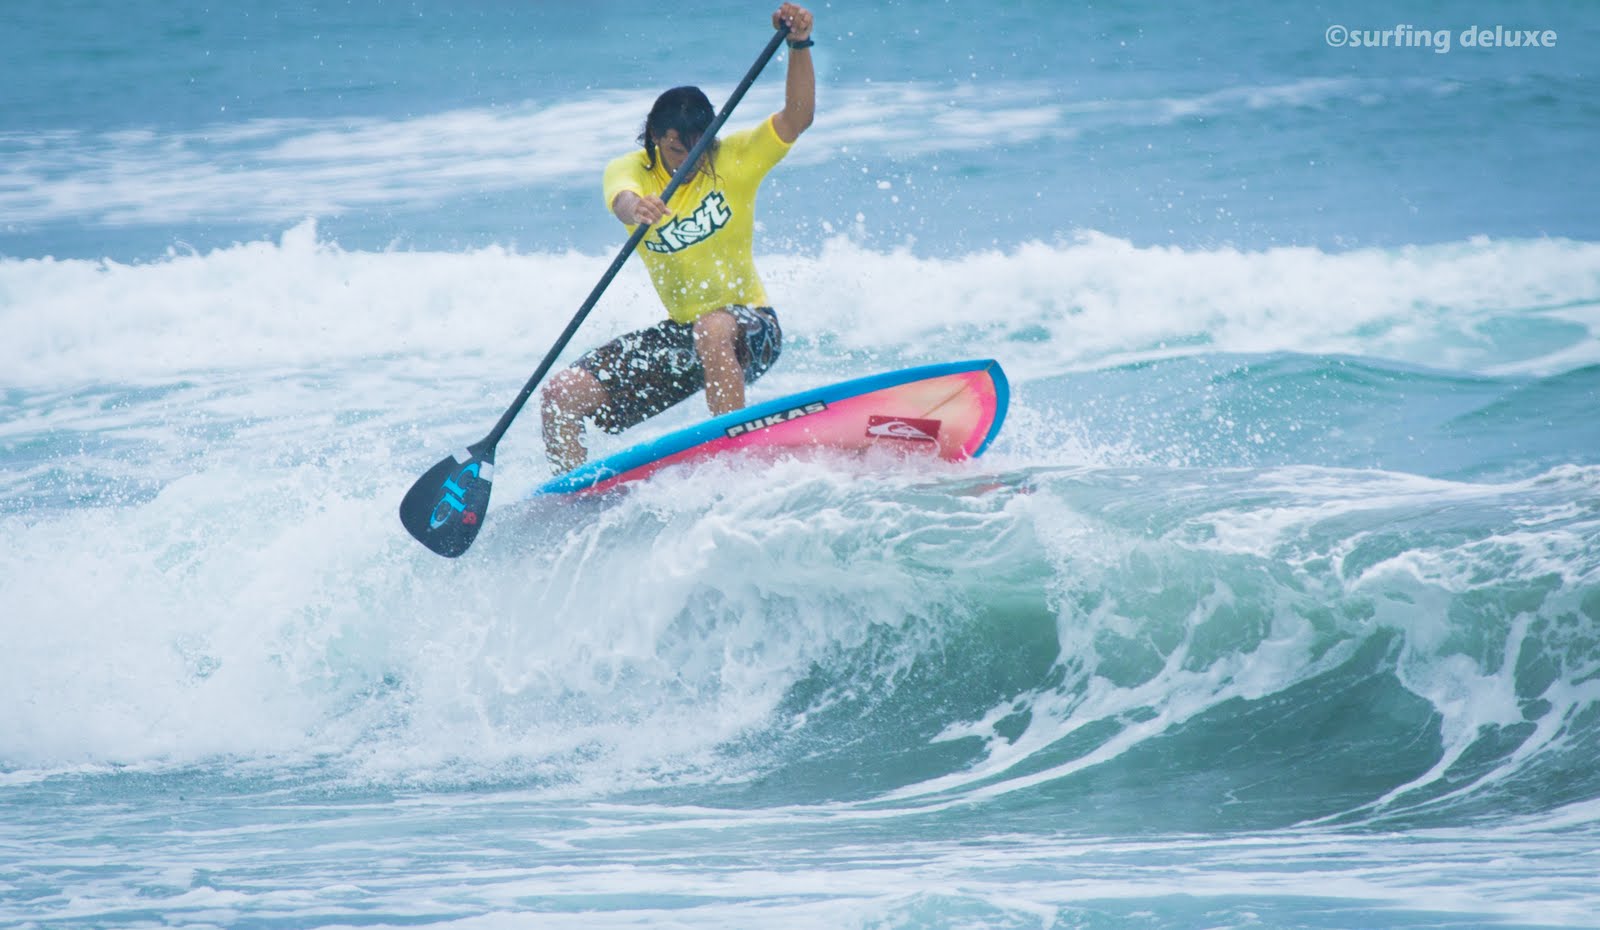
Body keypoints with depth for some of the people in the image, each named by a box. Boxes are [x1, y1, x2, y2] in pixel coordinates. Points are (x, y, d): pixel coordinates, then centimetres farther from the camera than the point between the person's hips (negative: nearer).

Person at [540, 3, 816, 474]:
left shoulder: (735, 159, -7)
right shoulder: (630, 170, -5)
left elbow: (798, 116, -20)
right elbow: (622, 198, -29)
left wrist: (799, 45, -35)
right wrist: (636, 209, -53)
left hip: (749, 329, -4)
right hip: (680, 334, 4)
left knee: (712, 329, -40)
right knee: (560, 397, -7)